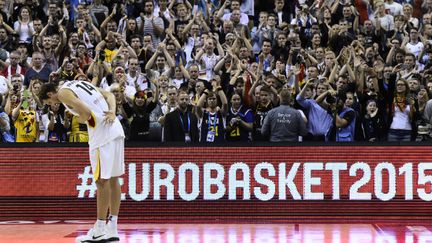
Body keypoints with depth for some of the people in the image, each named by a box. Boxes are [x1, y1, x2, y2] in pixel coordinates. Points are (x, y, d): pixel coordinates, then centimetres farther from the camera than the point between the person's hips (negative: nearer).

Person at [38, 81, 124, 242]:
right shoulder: (80, 84, 23)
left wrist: (80, 120, 3)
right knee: (113, 179, 11)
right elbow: (109, 95, 16)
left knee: (102, 181, -4)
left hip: (102, 133, -9)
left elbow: (86, 112, -17)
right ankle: (112, 229, 17)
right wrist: (112, 112, 1)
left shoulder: (63, 92, -3)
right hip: (115, 129, 9)